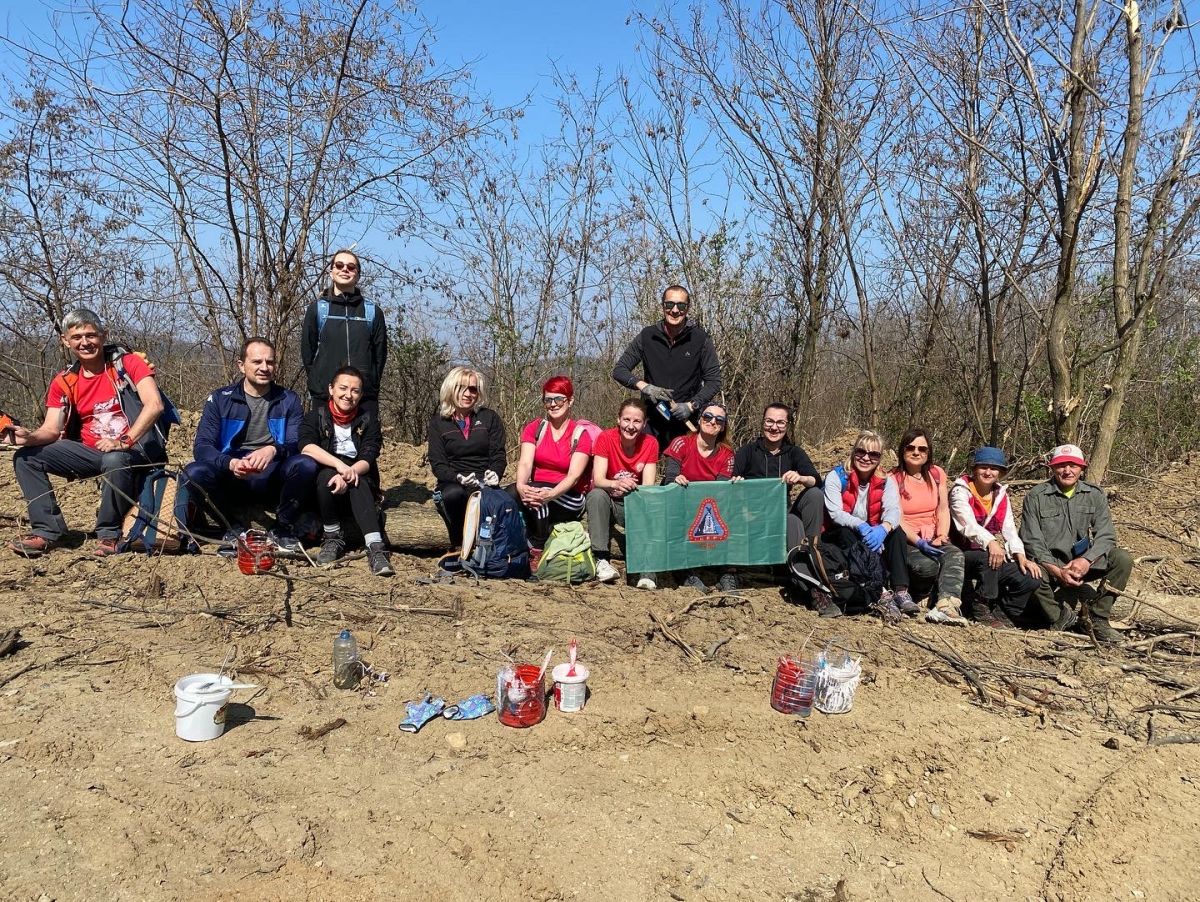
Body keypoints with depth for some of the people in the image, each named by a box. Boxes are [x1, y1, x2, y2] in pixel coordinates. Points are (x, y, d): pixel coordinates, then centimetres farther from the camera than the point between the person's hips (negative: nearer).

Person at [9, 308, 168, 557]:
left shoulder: (129, 362, -7)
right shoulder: (63, 382, 7)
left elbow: (155, 405, -20)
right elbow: (51, 430, 4)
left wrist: (123, 441, -29)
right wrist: (30, 437, -20)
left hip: (134, 449, -6)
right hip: (90, 451, 6)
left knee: (114, 461, -39)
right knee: (26, 457, -4)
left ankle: (109, 535, -17)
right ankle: (47, 530, -3)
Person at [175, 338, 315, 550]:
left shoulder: (288, 400, 7)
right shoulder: (220, 399, 5)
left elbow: (298, 445, -4)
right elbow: (202, 446, -5)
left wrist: (274, 450, -28)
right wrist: (230, 463, -27)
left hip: (273, 478, 0)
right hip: (230, 476, 0)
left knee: (306, 465, -30)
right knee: (194, 473, -29)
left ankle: (285, 530, -7)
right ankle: (231, 528, -4)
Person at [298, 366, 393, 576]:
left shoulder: (368, 419, 4)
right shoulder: (315, 416, 2)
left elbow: (368, 459, -9)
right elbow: (306, 447, -18)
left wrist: (349, 473, -31)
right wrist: (340, 465, -34)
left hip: (361, 484, 0)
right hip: (324, 485, 0)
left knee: (358, 482, -34)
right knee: (327, 475, -33)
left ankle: (375, 547, -48)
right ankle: (333, 537, -18)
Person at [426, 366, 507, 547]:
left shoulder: (490, 418, 10)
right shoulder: (438, 422, 9)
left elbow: (499, 454, 4)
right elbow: (437, 464, 1)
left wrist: (495, 473, -19)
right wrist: (458, 478, -20)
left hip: (484, 481, 0)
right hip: (452, 482, 0)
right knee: (453, 495, -37)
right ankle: (459, 547, -17)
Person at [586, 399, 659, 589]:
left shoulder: (650, 443, -8)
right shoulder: (605, 438, -13)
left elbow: (648, 486, -13)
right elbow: (598, 480, -23)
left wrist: (633, 488, -38)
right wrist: (616, 484, -46)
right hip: (608, 501, -1)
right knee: (596, 495, -33)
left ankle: (648, 572, -29)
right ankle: (601, 559, -30)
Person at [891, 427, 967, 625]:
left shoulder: (937, 474, 13)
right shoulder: (894, 479, -1)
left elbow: (943, 509, 8)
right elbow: (898, 518, -10)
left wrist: (942, 536, -11)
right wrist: (919, 542, -24)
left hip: (932, 538, 4)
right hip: (906, 539, -4)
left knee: (955, 555, -31)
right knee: (927, 565, -36)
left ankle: (946, 607, -46)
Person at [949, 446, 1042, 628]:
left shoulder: (1001, 495, 12)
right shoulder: (961, 490, -9)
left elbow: (1009, 529, 4)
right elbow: (968, 524, -25)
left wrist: (1020, 555, -13)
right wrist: (990, 542, -43)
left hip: (994, 558, 6)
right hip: (963, 555, -6)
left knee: (1032, 579, -11)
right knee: (988, 558, -37)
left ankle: (1001, 614, 5)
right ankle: (982, 609, -20)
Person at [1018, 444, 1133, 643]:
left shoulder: (1095, 495, 5)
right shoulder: (1036, 497, -3)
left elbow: (1105, 535, -5)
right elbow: (1031, 541, -9)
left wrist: (1086, 560, -24)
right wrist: (1056, 570, -22)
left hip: (1084, 563, 3)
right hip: (1050, 564, -3)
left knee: (1122, 559, -21)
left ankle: (1098, 619, -10)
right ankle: (1062, 617, -7)